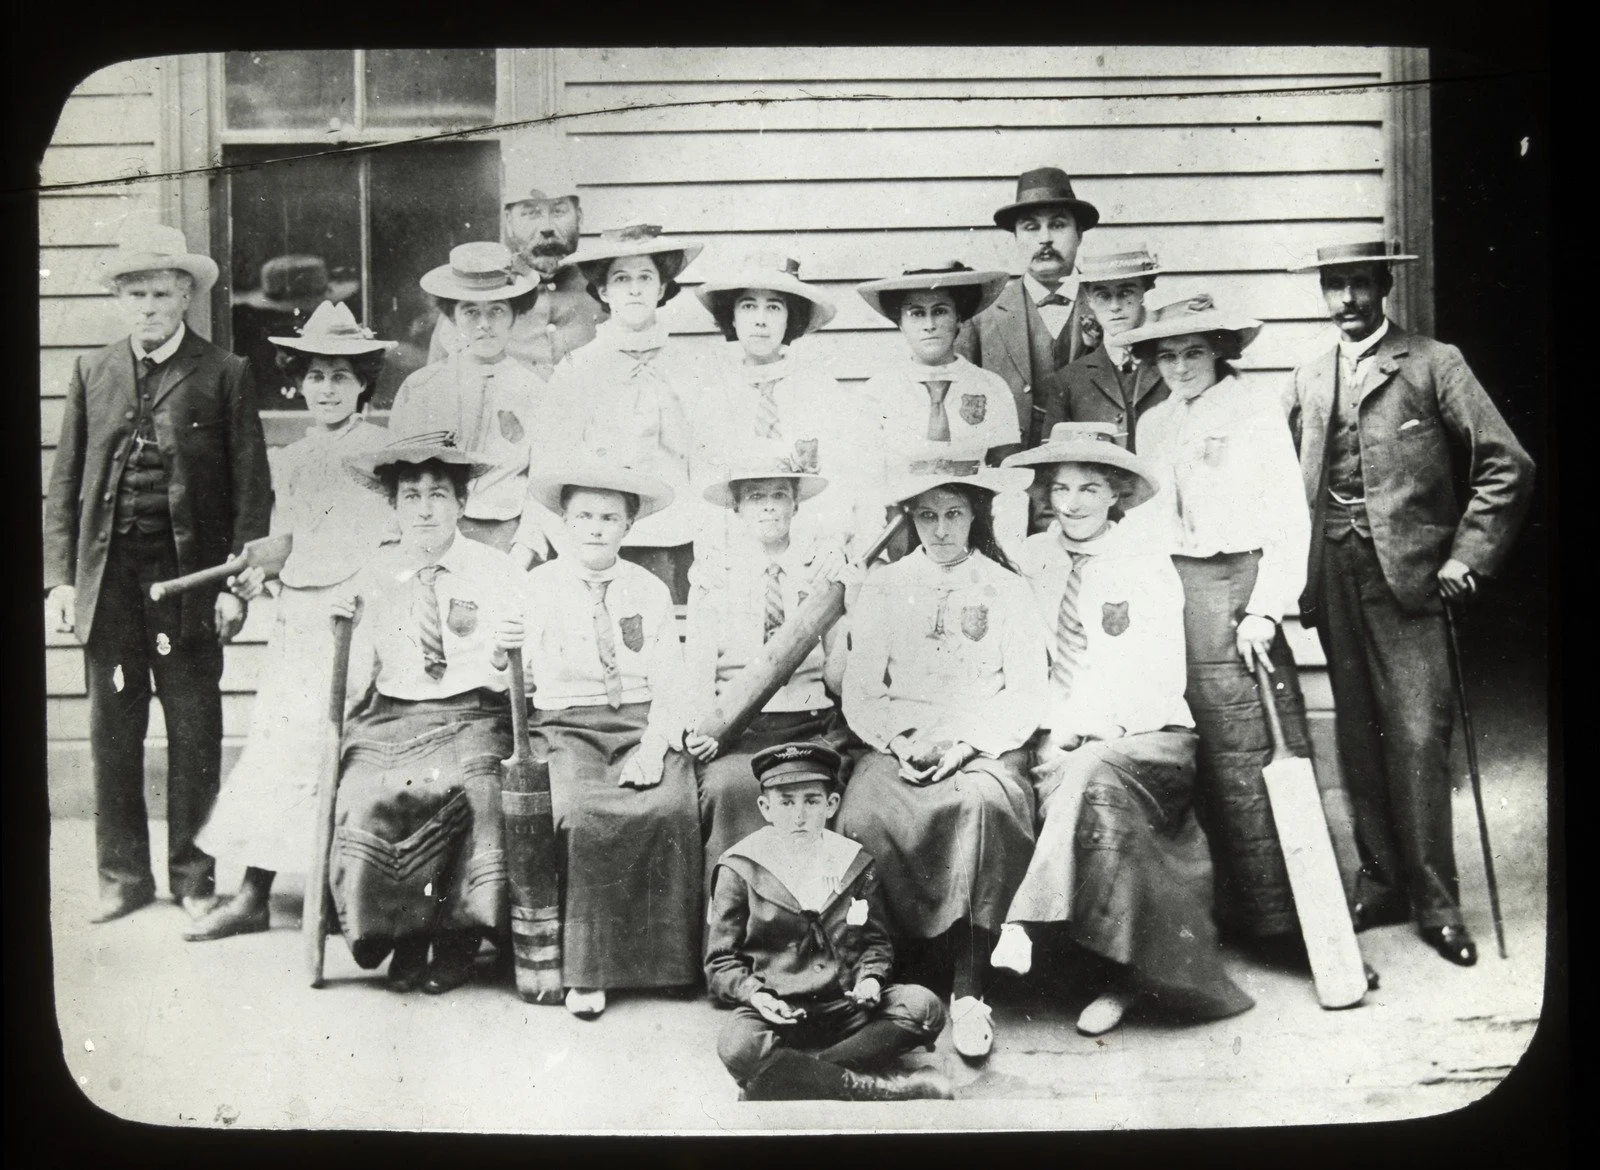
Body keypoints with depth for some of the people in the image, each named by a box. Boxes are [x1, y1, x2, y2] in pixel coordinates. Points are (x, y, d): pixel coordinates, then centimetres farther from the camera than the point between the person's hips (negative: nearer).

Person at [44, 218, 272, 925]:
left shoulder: (224, 374, 1)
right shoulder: (92, 373, 11)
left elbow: (251, 487, -2)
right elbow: (65, 484, 11)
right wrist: (60, 578, 2)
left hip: (189, 575, -3)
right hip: (108, 577, 3)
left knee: (194, 730, 5)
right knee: (112, 730, 8)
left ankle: (193, 875, 18)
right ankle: (123, 874, 21)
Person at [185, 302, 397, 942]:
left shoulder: (383, 449, -2)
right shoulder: (290, 459, 17)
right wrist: (255, 575, 4)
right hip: (299, 618, 6)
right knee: (276, 742, 4)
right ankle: (253, 895, 10)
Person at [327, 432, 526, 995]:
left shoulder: (496, 572, 6)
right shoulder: (374, 577, 12)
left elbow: (507, 674, 3)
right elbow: (358, 685, 14)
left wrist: (504, 652, -17)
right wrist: (342, 625, -1)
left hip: (469, 721, -2)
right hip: (387, 721, 2)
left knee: (450, 789, -33)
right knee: (362, 799, -27)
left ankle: (454, 938, -13)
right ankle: (404, 944, -8)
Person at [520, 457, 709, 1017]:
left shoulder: (651, 591, 14)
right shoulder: (537, 587, 9)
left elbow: (669, 683, 6)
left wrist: (654, 747, -11)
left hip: (643, 724, 1)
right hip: (565, 724, -1)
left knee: (670, 808, -27)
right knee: (578, 813, -31)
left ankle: (665, 959, -11)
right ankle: (584, 968, -19)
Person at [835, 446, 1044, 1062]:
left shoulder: (1007, 589, 11)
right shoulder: (883, 587, 14)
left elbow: (1027, 698, 4)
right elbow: (859, 693, 9)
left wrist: (964, 742, -11)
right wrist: (897, 742, -10)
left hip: (984, 745, -1)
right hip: (897, 745, 1)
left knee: (985, 802, -35)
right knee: (867, 812, -31)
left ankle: (968, 987, -29)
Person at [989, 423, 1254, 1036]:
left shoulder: (1147, 566, 0)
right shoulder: (1031, 559, 8)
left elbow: (1160, 680, -5)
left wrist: (1084, 730, -16)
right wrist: (1049, 728, -14)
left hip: (1147, 737, -3)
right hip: (1060, 744, 3)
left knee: (1092, 773, -34)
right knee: (1074, 785, -29)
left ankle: (1024, 923, -31)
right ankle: (1128, 969, -22)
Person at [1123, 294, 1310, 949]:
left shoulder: (1256, 411, 2)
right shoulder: (1151, 427, 17)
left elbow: (1289, 518, -3)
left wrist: (1265, 607, -11)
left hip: (1237, 587, -4)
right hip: (1170, 595, 4)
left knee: (1260, 751, -8)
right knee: (1208, 763, 3)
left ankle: (1281, 914, -1)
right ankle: (1238, 905, 12)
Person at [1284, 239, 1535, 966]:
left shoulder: (1433, 365, 1)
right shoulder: (1307, 381, 15)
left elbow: (1506, 465, -2)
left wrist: (1467, 557, -7)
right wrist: (1299, 572, 7)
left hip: (1408, 577, -4)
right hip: (1334, 585, 4)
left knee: (1418, 736, -7)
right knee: (1359, 738, 8)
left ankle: (1434, 899, 2)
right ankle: (1381, 881, 19)